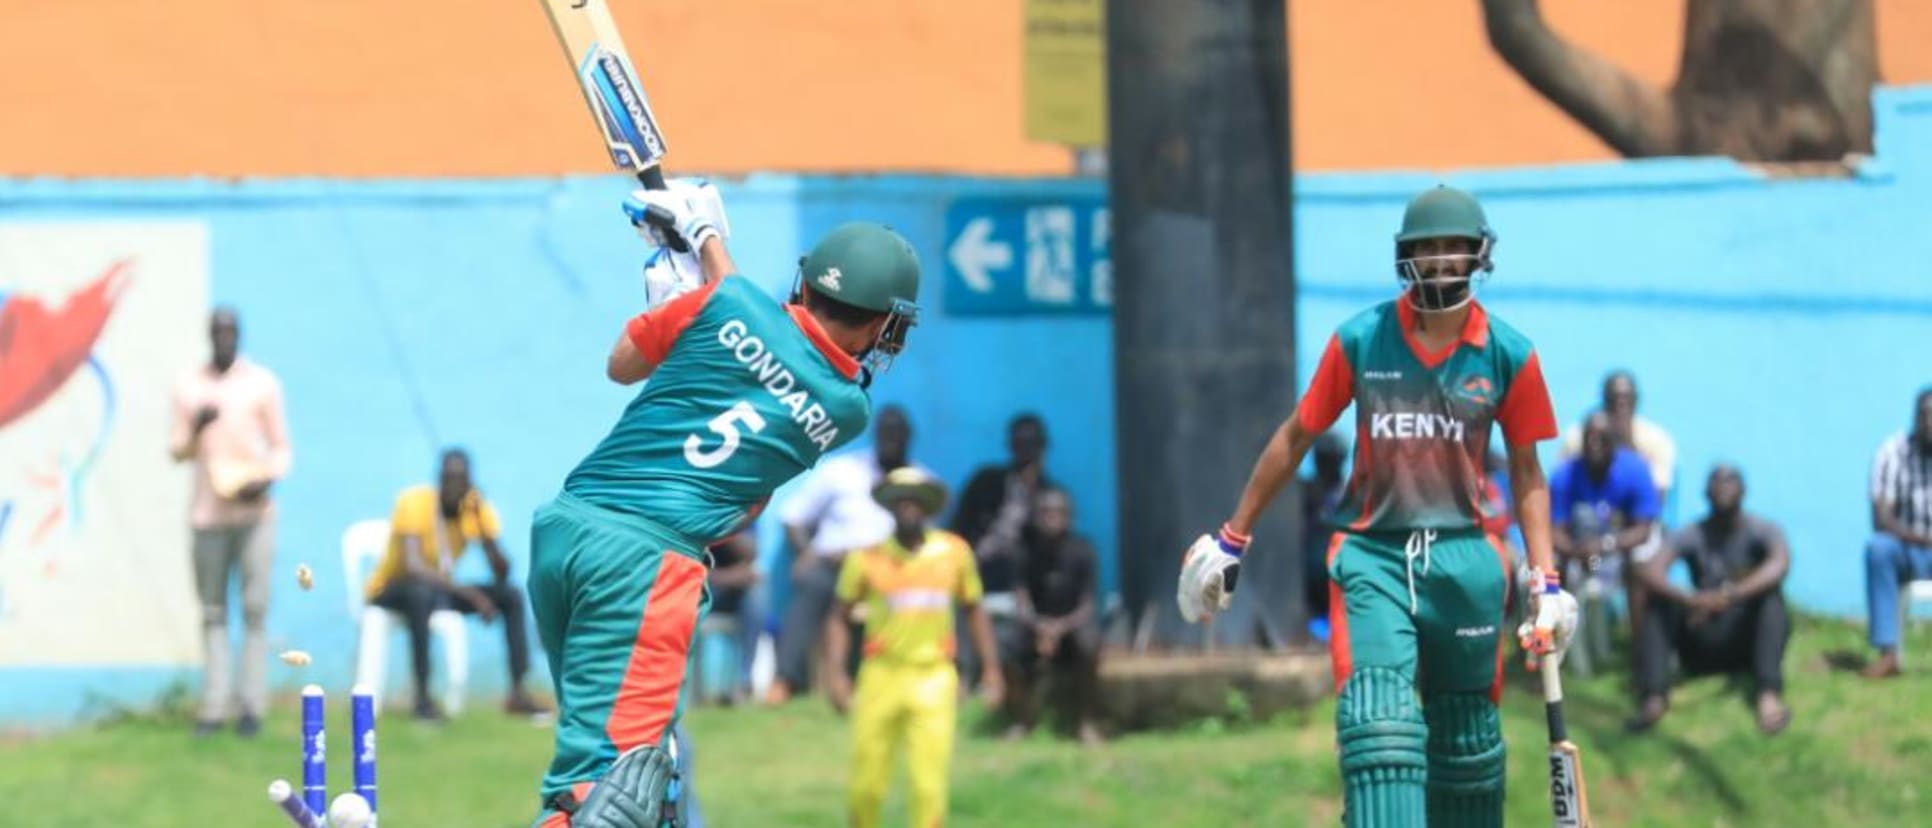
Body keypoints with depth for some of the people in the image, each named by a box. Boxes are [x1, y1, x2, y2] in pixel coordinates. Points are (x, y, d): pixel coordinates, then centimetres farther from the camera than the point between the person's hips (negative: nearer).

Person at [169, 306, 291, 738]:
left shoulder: (262, 383, 4)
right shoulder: (188, 386, 9)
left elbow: (282, 447, 7)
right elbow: (177, 451, 11)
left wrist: (267, 477, -12)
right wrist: (195, 428, -10)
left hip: (254, 511, -2)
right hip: (208, 512, 2)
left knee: (255, 609, -6)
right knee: (213, 612, 1)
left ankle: (252, 705, -4)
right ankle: (214, 706, 0)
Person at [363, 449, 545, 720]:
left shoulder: (477, 507, -8)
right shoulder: (414, 503, -23)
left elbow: (501, 574, -15)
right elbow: (413, 567, -37)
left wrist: (481, 518, -29)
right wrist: (468, 593, -44)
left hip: (439, 589, 6)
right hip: (390, 592, -6)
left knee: (512, 594, -11)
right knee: (422, 594, -40)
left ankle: (517, 692, -13)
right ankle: (422, 697, -35)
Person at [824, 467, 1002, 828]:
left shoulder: (954, 552, 2)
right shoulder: (867, 556, -2)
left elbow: (974, 611, 14)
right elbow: (839, 617, 5)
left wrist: (990, 669, 9)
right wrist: (836, 673, -6)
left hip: (934, 679, 0)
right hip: (882, 675, 0)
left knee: (929, 785, -8)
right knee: (866, 786, 2)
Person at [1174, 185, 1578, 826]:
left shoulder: (1508, 356, 0)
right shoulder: (1360, 341, -1)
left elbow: (1526, 472, 9)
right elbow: (1295, 438, 8)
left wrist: (1545, 580, 2)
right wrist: (1231, 541, 11)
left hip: (1463, 557, 1)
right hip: (1371, 555, -1)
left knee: (1466, 741, 10)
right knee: (1378, 722, -19)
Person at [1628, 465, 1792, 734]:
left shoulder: (1762, 531, -3)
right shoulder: (1692, 536, -1)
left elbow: (1780, 563, -27)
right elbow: (1649, 570, -19)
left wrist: (1731, 595, -44)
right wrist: (1689, 599, -40)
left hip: (1748, 642, -1)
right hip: (1702, 652, 1)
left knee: (1771, 593, -29)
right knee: (1662, 603, -22)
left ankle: (1769, 695, -46)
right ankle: (1654, 698, -40)